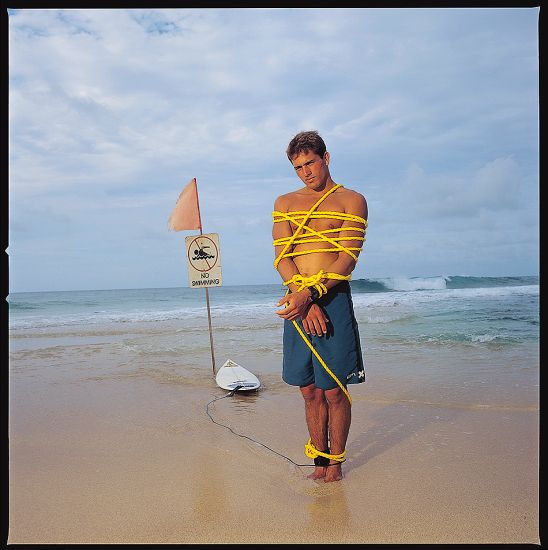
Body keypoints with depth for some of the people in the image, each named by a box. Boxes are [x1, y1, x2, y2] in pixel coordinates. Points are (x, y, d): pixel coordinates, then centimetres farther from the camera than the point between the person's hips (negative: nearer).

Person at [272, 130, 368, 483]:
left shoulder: (351, 200, 6)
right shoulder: (285, 203, 16)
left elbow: (348, 258, -6)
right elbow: (282, 256, 3)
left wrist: (311, 293, -19)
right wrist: (305, 301, -12)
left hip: (333, 298, -3)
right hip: (298, 301, 3)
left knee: (334, 390, 1)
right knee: (310, 390, 8)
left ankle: (336, 462, 18)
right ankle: (319, 459, 22)